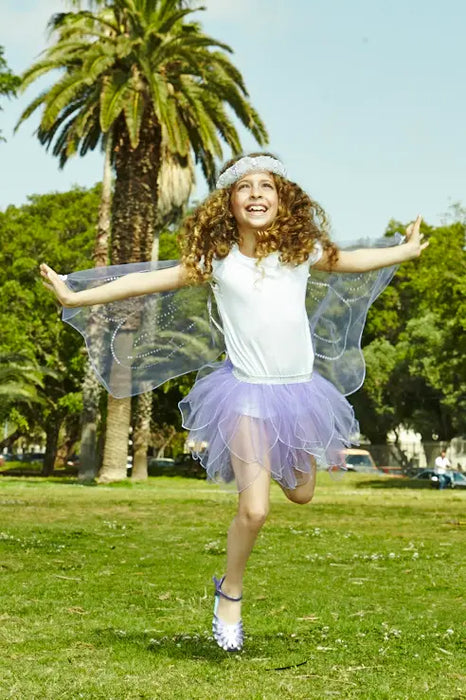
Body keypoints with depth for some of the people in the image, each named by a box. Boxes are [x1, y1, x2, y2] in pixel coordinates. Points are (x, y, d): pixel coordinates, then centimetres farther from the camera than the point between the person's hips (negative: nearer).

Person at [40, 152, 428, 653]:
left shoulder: (303, 250, -1)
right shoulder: (217, 260, -7)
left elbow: (350, 261, 18)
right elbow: (148, 281, -4)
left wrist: (406, 251, 31)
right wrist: (76, 297, -5)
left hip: (298, 388, 3)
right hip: (247, 392, -3)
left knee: (301, 494, 17)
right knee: (254, 509, -11)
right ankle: (230, 593, 14)